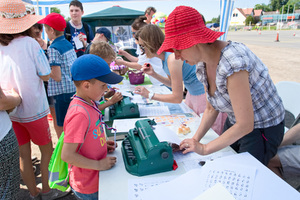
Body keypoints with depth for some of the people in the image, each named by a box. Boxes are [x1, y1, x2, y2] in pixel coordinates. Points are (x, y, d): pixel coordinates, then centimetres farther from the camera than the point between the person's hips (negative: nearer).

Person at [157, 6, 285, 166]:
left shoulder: (231, 62, -34)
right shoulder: (203, 65, -7)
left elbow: (245, 125, -29)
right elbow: (211, 109, 2)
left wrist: (204, 149, -22)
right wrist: (195, 140, -9)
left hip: (263, 129, -7)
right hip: (236, 123, 7)